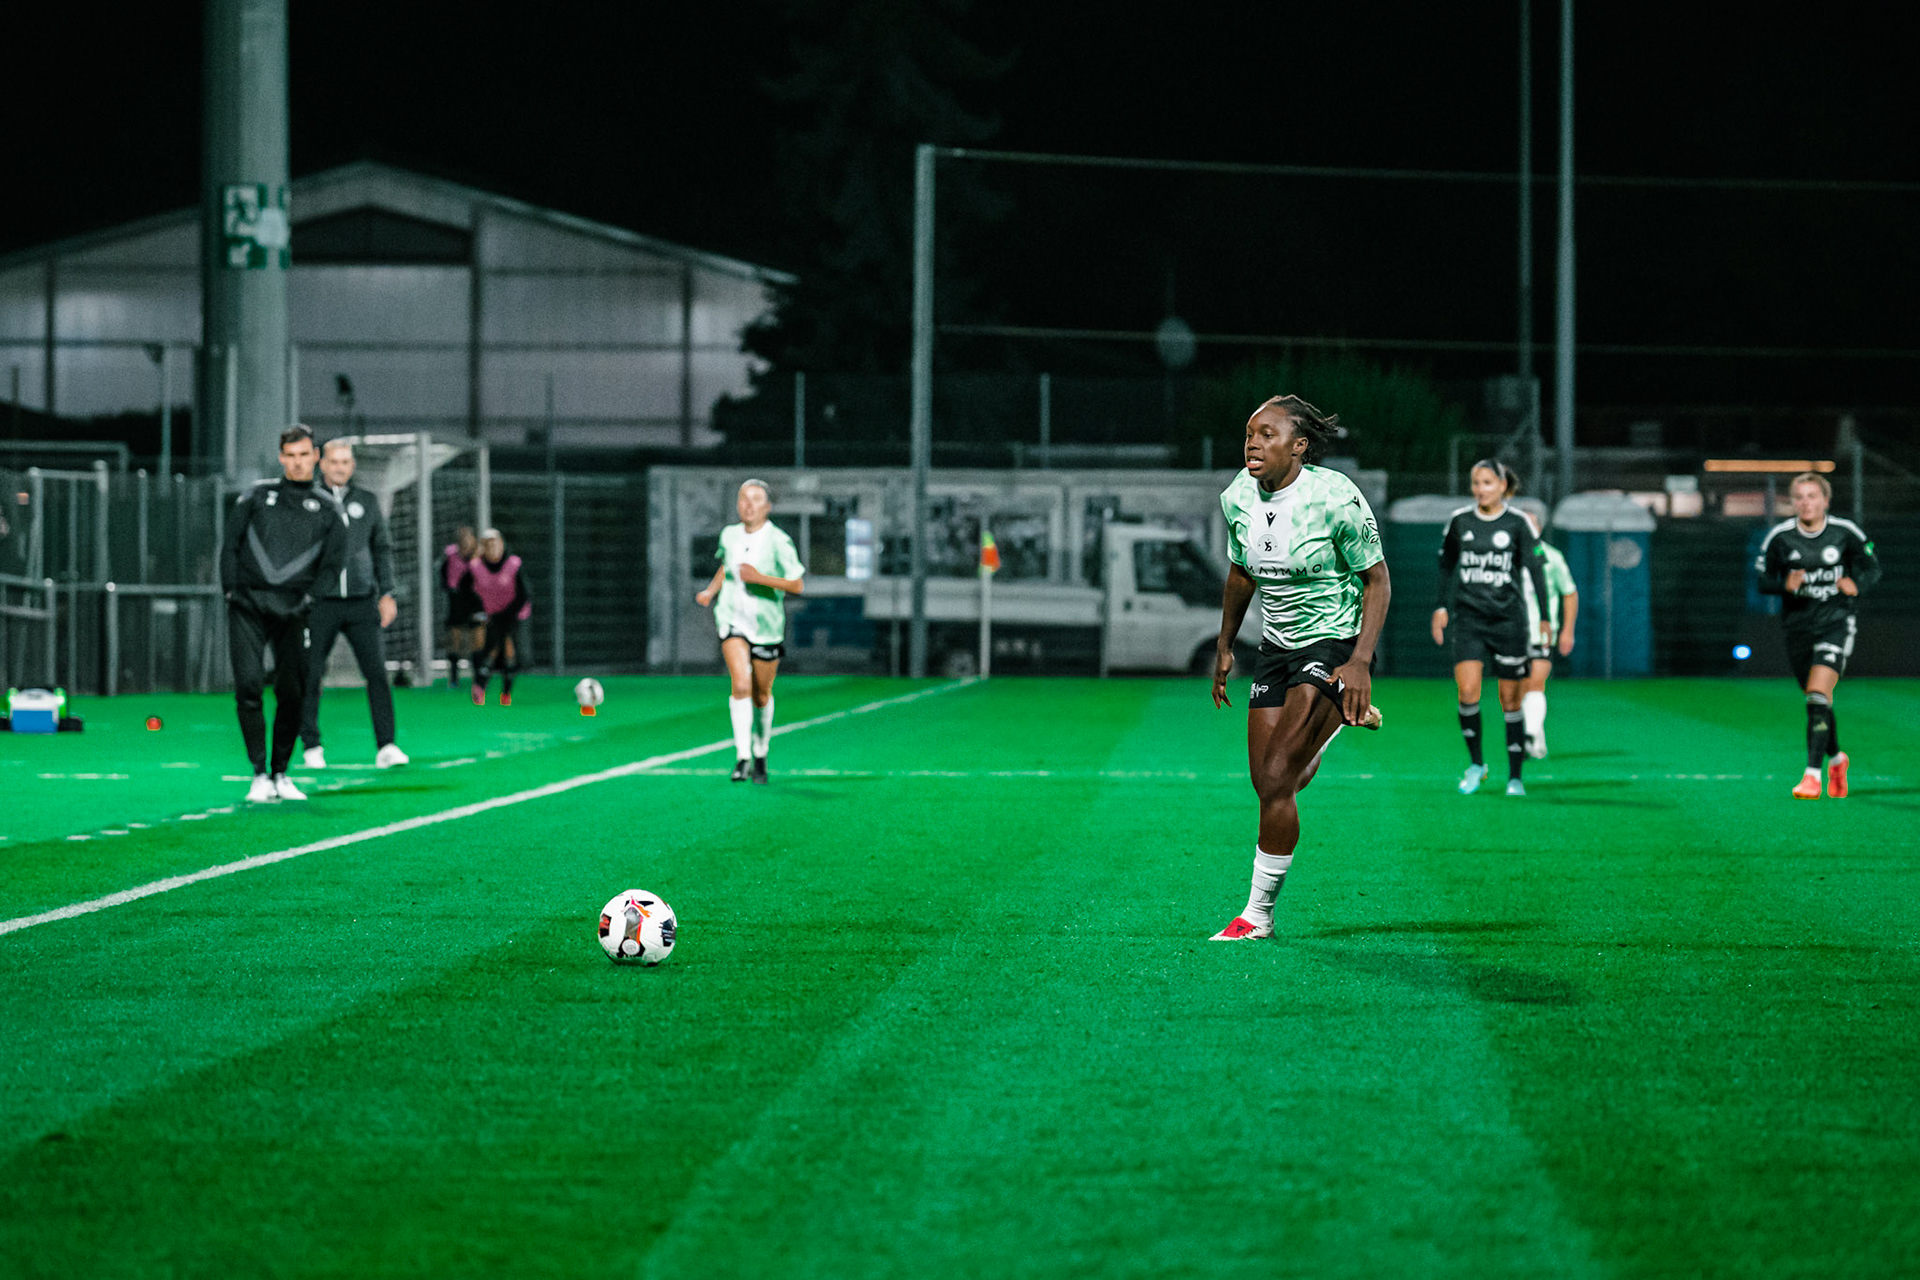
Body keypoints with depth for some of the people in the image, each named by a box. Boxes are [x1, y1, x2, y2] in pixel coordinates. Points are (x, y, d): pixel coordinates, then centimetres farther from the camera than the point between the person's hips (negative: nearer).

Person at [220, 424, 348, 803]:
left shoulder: (328, 509, 12)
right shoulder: (257, 495, 13)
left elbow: (334, 560, 6)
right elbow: (231, 542, 12)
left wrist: (307, 600, -6)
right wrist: (230, 589, 0)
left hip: (291, 609, 0)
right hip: (248, 604, 0)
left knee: (292, 693, -2)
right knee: (248, 687, -12)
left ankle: (280, 773, 12)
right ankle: (260, 775, -9)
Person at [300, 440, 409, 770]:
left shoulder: (367, 502, 12)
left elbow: (383, 548, 18)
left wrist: (387, 594, 9)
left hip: (361, 602, 2)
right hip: (320, 603, -2)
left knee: (377, 671, -8)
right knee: (310, 675, -1)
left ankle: (385, 747, -7)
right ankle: (312, 747, 12)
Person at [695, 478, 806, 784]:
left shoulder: (778, 541, -14)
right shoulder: (729, 535, 0)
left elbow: (798, 585, -14)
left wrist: (760, 578, -25)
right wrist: (710, 591, 5)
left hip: (767, 625, -1)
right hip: (732, 620, 1)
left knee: (761, 696, 11)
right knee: (740, 686, -19)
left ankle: (760, 754, 34)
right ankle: (742, 757, -18)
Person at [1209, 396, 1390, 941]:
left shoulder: (1334, 498, -20)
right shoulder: (1237, 498, -4)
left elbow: (1377, 579, -12)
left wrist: (1361, 660, -20)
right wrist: (1224, 645, 18)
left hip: (1335, 644, -6)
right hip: (1277, 646, 6)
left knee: (1276, 779, -17)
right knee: (1267, 784, 6)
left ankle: (1258, 913, -2)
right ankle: (1343, 718, 40)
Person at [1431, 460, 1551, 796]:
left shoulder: (1517, 524, -2)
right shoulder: (1460, 521, 5)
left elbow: (1535, 570, -2)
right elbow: (1447, 565, 17)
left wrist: (1545, 617, -6)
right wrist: (1442, 607, 14)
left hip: (1508, 618, -2)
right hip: (1468, 618, 2)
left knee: (1510, 699, 3)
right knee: (1468, 690, -15)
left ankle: (1515, 777, 14)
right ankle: (1475, 763, 4)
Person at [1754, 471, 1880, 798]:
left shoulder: (1846, 532, -5)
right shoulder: (1779, 537, -4)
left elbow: (1872, 566, 7)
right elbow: (1762, 580, 3)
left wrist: (1857, 584, -14)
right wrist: (1785, 585, -18)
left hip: (1837, 622, -3)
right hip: (1798, 625, 3)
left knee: (1817, 696, -20)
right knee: (1817, 702, 12)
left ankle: (1813, 775, -22)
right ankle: (1835, 758, 40)